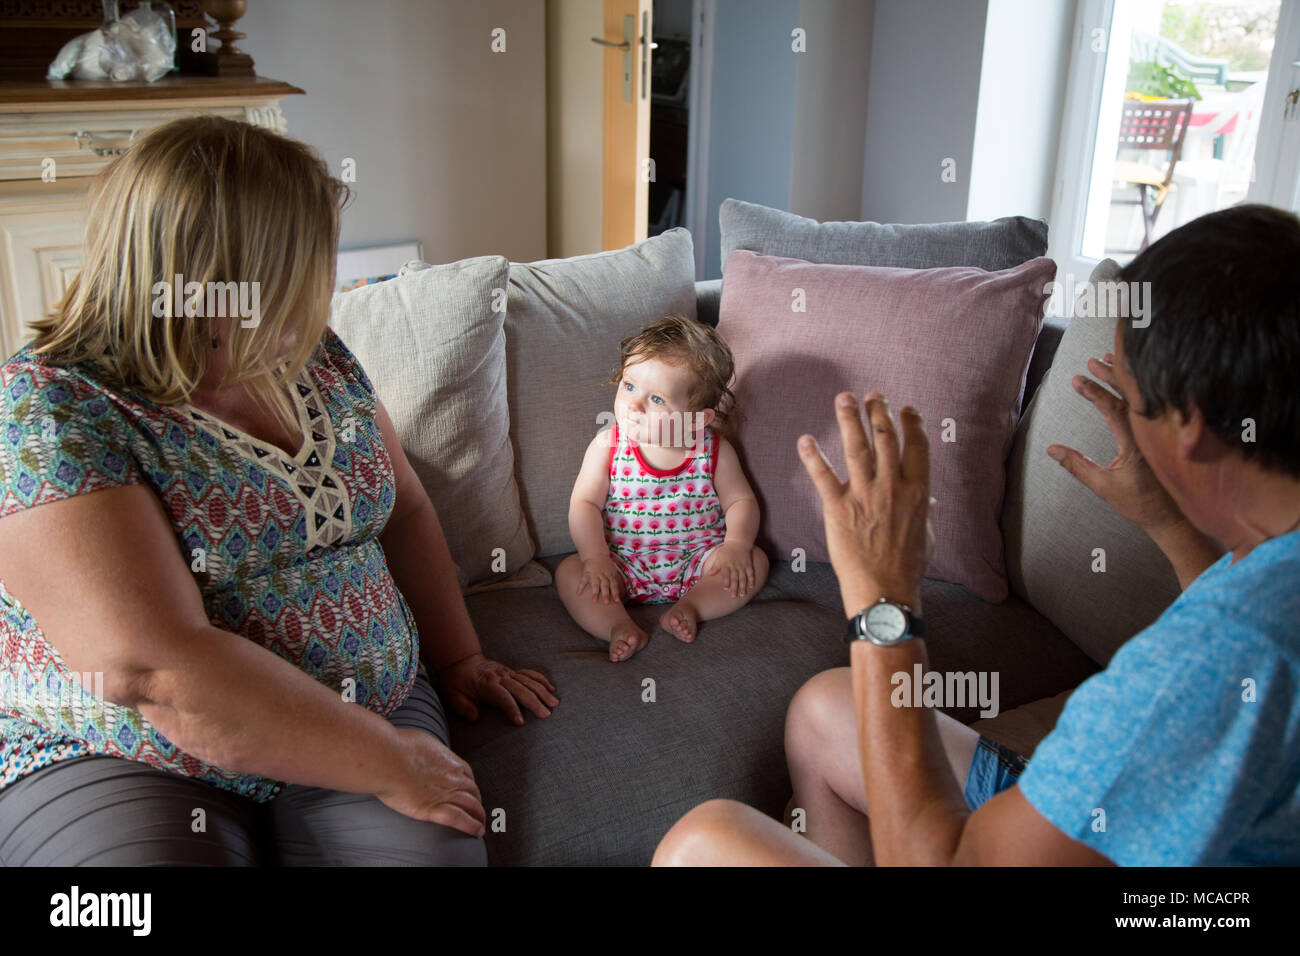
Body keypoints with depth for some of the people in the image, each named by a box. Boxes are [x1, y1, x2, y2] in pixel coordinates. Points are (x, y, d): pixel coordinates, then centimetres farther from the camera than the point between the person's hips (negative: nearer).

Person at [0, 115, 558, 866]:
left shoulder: (315, 354, 3)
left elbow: (403, 508, 16)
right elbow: (161, 673, -25)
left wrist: (459, 660, 14)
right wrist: (388, 763, -20)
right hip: (119, 761, -4)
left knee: (434, 846, -19)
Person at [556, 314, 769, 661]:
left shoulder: (713, 451, -7)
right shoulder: (607, 446, -8)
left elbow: (741, 500, -1)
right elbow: (584, 503, -9)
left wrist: (736, 545, -19)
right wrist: (596, 558, -21)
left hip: (696, 561, 1)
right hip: (623, 565, 0)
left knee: (755, 561, -17)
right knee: (569, 571, -21)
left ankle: (690, 606, -22)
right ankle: (618, 626, -33)